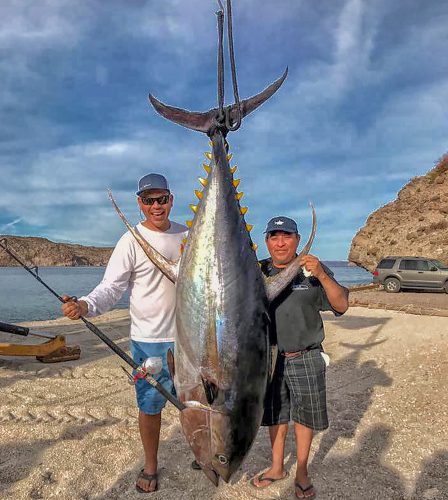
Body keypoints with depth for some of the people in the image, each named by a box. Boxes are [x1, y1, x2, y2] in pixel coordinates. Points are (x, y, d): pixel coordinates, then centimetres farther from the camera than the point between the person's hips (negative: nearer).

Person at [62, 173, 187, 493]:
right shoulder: (132, 241, -11)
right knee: (150, 405, 8)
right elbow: (111, 288, -16)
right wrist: (85, 305, -34)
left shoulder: (187, 235, 4)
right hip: (150, 339, -4)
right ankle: (150, 467, 31)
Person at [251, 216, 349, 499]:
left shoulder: (314, 271, -6)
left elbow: (341, 306, -10)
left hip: (305, 360, -2)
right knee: (275, 415, 17)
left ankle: (302, 473, 34)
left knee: (305, 416, 12)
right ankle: (277, 468, 38)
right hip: (269, 358, 2)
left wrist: (322, 276, -26)